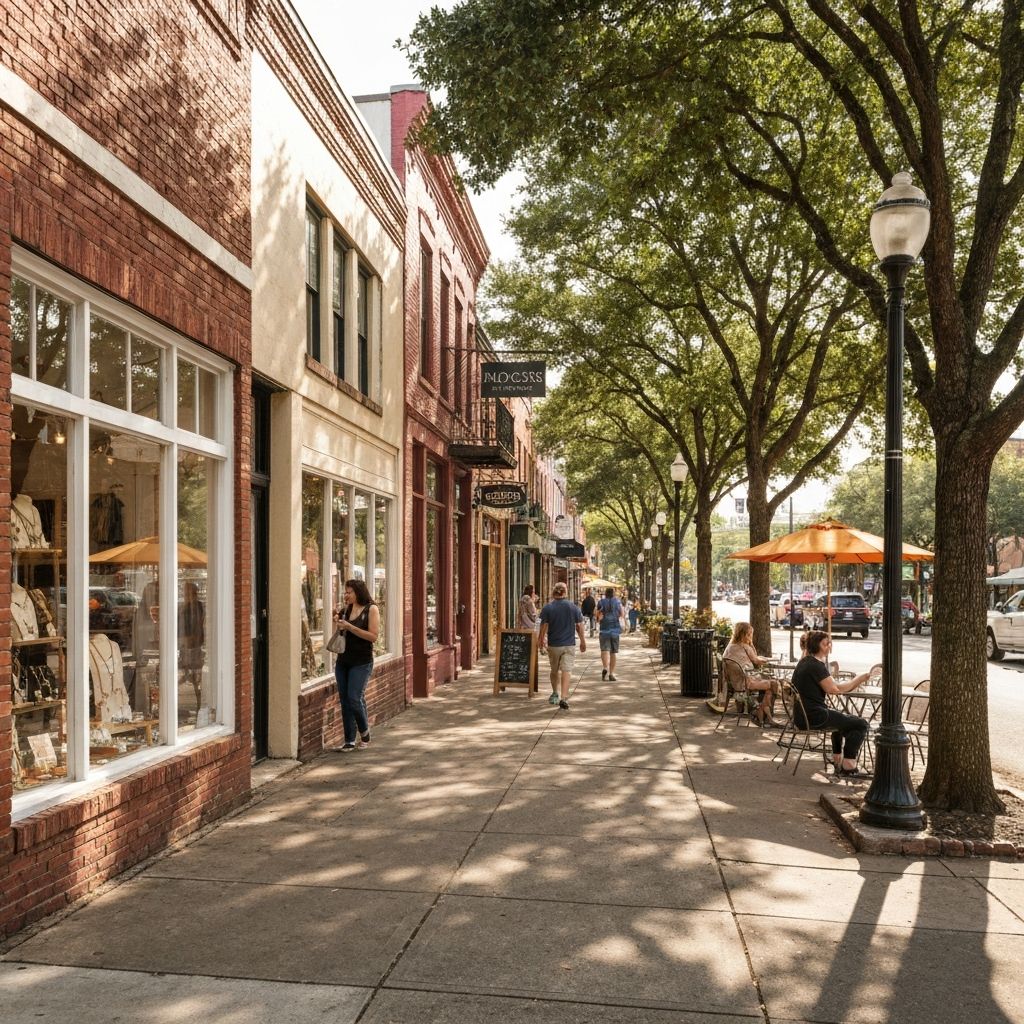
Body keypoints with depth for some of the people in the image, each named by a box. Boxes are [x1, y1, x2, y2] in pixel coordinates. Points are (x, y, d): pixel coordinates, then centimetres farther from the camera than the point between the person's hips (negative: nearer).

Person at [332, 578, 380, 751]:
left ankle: (364, 730, 13)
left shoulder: (371, 609, -5)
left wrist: (349, 627, -18)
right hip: (343, 661, 6)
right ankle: (349, 741, 13)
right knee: (345, 701, 5)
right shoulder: (346, 609, 9)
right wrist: (337, 621, -3)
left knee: (354, 698, -12)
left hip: (361, 663, -5)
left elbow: (373, 636, -13)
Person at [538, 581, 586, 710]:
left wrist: (541, 643, 6)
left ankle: (555, 694, 31)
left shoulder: (547, 608, -5)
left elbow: (544, 627, -6)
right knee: (566, 671, -4)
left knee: (554, 670, 19)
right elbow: (579, 626, 3)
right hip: (569, 644, 0)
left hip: (553, 645, 1)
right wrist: (583, 641, 15)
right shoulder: (574, 607, -2)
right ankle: (564, 698, -14)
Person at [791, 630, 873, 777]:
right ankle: (849, 766, 0)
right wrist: (858, 679, -12)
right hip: (814, 717, -11)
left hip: (803, 715, 11)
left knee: (842, 719, 34)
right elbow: (834, 688, -20)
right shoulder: (815, 665, -17)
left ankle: (837, 761, 35)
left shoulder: (804, 662, 15)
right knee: (860, 725, -7)